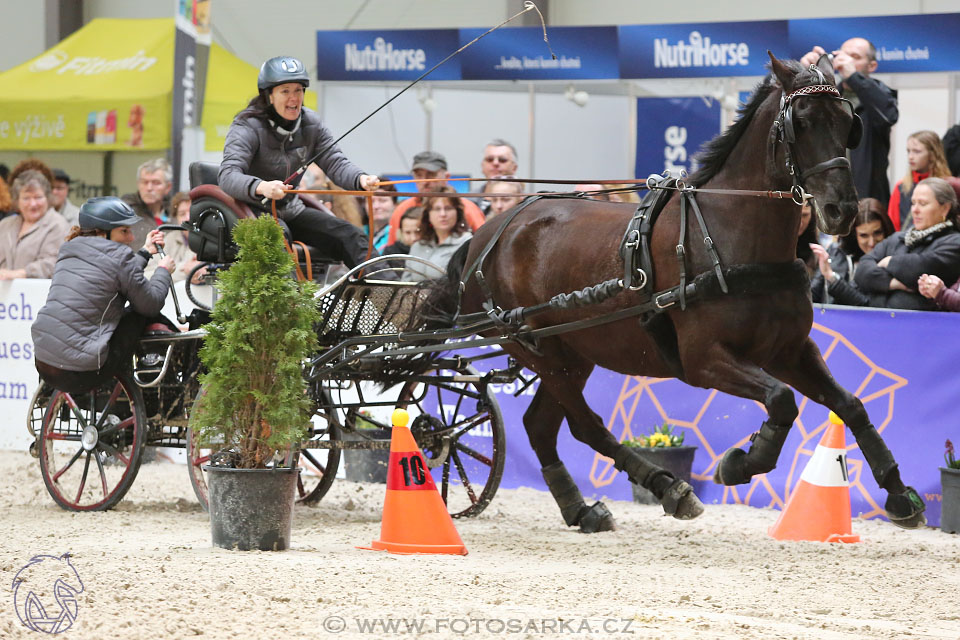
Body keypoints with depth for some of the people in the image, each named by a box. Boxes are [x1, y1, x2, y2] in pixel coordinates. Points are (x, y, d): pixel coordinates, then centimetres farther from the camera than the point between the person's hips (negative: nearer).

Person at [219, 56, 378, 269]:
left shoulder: (311, 124, 3)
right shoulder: (248, 127, -16)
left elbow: (335, 163, -4)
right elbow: (228, 176, -30)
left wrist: (360, 179, -28)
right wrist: (261, 187, -52)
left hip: (290, 212, 6)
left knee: (351, 236, -12)